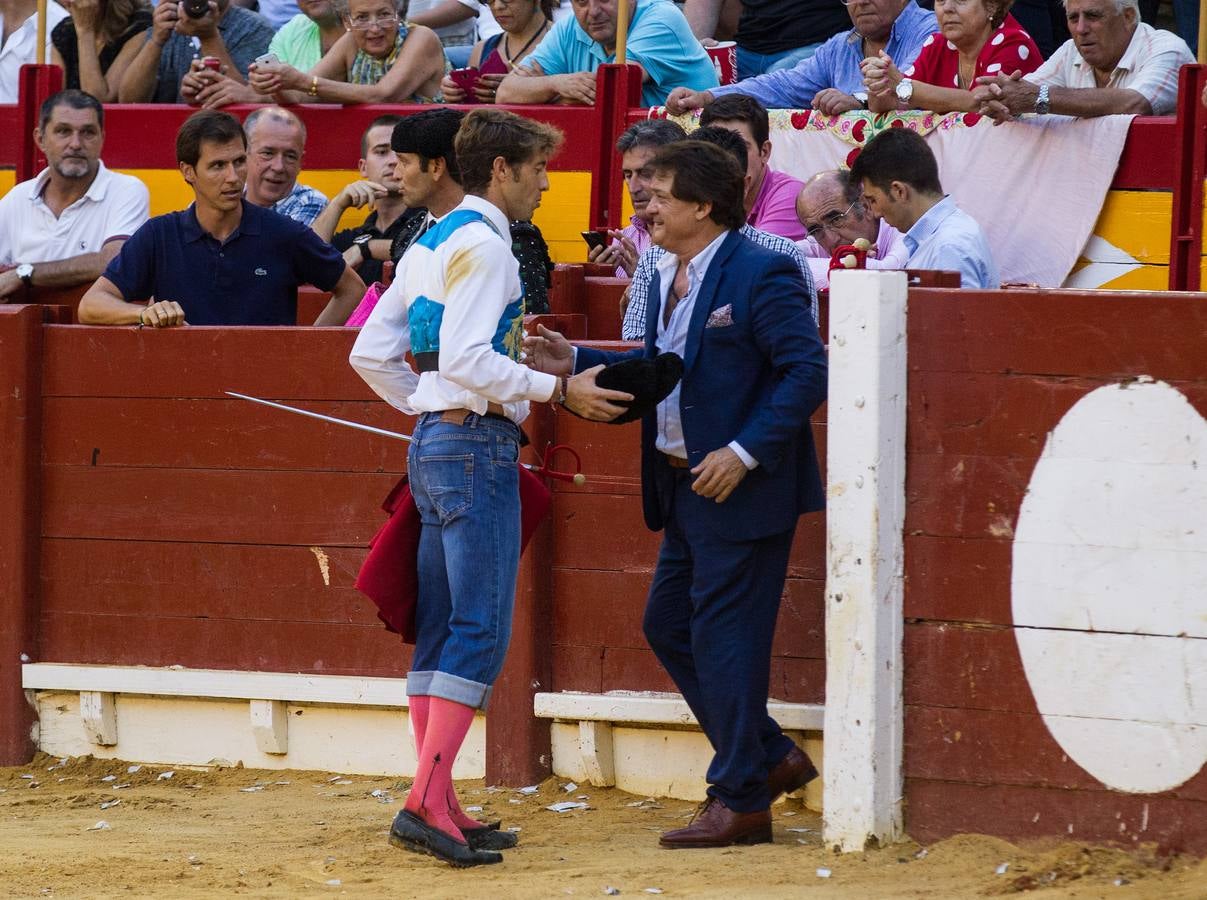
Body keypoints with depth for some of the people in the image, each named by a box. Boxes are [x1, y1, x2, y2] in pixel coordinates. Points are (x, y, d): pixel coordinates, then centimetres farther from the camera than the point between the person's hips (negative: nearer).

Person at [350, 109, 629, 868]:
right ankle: (427, 801, -18)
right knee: (481, 631, -11)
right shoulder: (484, 245, -12)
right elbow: (468, 357, -22)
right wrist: (559, 390, -16)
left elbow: (371, 354, 18)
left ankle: (439, 805, 13)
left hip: (435, 439, 10)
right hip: (478, 443, -10)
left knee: (442, 630, 11)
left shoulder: (430, 243, 17)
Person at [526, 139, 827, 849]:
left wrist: (744, 451, -23)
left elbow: (807, 372, -19)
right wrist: (578, 362, 9)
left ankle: (742, 802, 4)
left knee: (722, 637, -5)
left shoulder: (761, 276, -16)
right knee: (669, 627, 15)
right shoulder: (669, 277, 12)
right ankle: (772, 758, 24)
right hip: (686, 488, 10)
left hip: (740, 490, -10)